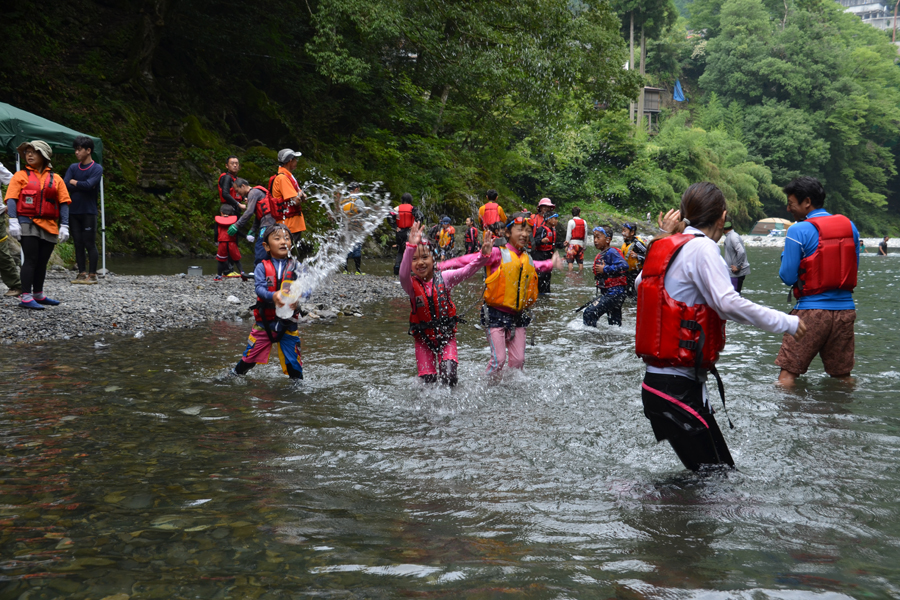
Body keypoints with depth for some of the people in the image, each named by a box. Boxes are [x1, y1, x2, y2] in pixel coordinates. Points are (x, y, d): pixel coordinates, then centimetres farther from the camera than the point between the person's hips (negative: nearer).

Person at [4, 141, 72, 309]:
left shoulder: (56, 179, 10)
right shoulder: (20, 176, 5)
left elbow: (64, 203, 7)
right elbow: (11, 199, -3)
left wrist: (64, 226, -1)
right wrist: (13, 221, -16)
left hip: (49, 226, 3)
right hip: (28, 224, -3)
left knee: (42, 262, 12)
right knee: (31, 259, -11)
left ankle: (38, 295, 26)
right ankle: (26, 297, -11)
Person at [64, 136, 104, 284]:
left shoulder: (97, 169, -3)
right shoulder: (73, 168, 11)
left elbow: (88, 185, -18)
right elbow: (65, 185, -1)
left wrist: (74, 182, -3)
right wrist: (83, 186, -8)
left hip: (89, 212, -5)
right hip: (74, 212, 5)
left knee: (90, 244, -3)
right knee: (78, 244, 6)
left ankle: (92, 275, 2)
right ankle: (82, 273, 12)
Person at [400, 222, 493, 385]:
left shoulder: (444, 278, -5)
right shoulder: (412, 285, -10)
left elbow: (467, 271, -16)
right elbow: (403, 275, -32)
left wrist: (483, 256, -34)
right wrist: (411, 248, -47)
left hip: (446, 337, 0)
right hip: (424, 340, 0)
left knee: (449, 376, -17)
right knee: (427, 382, 0)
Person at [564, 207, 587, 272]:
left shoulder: (571, 221, -6)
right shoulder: (584, 222, 6)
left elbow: (568, 234, -8)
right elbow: (585, 235, 8)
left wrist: (566, 245, -2)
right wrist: (584, 245, 16)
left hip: (572, 243, -4)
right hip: (581, 243, 4)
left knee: (570, 261, -5)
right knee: (580, 262, 8)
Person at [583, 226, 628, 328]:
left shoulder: (611, 252, -13)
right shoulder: (600, 255, 15)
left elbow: (624, 266, -29)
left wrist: (605, 269, -23)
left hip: (614, 292, -10)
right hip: (607, 293, 10)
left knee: (589, 314, -16)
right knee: (615, 324, 15)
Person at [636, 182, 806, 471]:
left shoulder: (665, 248, 13)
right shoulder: (701, 247, -11)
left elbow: (639, 283, 32)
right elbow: (728, 303, -23)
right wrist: (785, 323, -14)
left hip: (657, 381, 10)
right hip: (677, 389, -10)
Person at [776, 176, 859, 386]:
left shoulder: (798, 231, -9)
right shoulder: (849, 226, 9)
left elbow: (788, 277, -8)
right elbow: (854, 267, 17)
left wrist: (785, 257, 10)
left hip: (812, 311, -6)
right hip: (845, 309, 6)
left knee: (788, 373, -2)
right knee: (843, 375, 15)